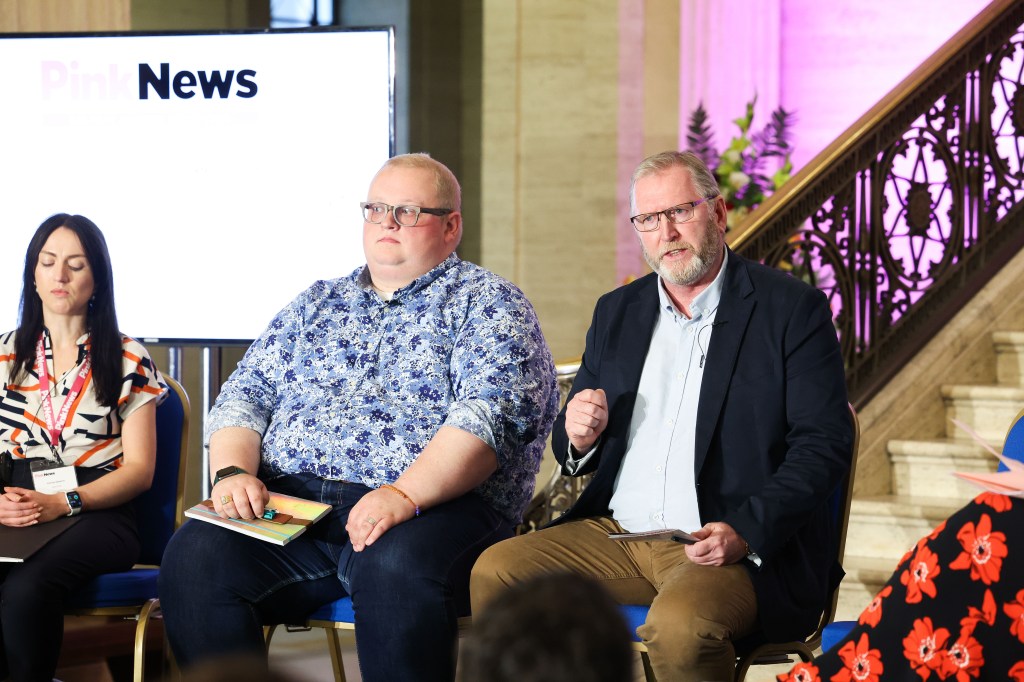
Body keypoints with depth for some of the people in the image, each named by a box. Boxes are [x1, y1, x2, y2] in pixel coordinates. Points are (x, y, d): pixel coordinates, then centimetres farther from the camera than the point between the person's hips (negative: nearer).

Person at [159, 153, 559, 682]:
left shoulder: (486, 302, 8)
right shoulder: (316, 304, 26)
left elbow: (490, 413, -9)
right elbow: (246, 395, 21)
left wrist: (405, 494, -24)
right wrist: (233, 471, -2)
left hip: (436, 502, -4)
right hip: (289, 500, 5)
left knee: (394, 568, -39)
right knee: (193, 557, -23)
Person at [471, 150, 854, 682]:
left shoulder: (792, 309, -1)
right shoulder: (617, 313, 16)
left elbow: (824, 443, -8)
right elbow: (572, 453, 22)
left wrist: (745, 532, -21)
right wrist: (577, 436, -4)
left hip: (745, 550, -5)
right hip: (615, 534, 6)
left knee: (680, 623, -36)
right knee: (494, 572, -15)